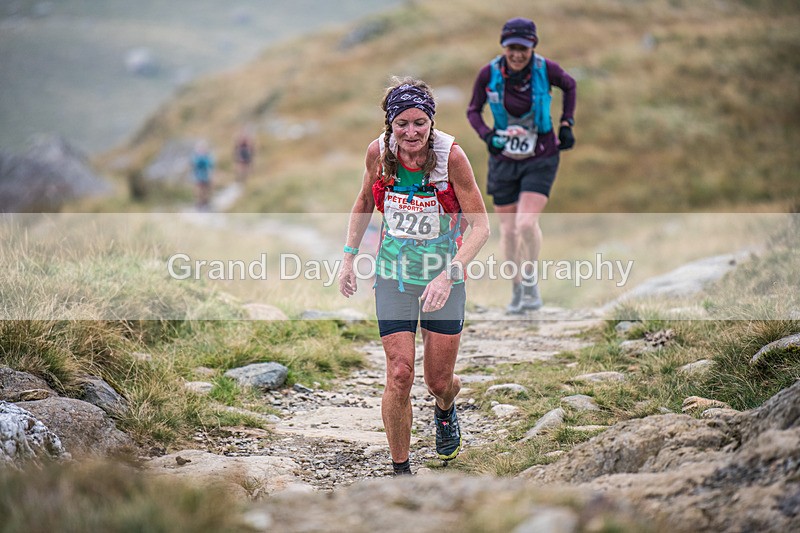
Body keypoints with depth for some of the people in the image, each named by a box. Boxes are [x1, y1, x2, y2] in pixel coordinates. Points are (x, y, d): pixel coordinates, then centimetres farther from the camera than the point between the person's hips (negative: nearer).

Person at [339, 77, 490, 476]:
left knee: (439, 381, 7)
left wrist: (448, 274, -28)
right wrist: (349, 257, 5)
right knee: (400, 375, -10)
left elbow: (480, 225, -17)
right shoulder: (378, 152, -11)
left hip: (443, 273, -1)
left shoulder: (451, 156, -20)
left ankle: (445, 410, 46)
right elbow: (364, 202, 10)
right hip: (393, 272, 1)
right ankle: (400, 469, 6)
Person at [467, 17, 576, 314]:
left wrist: (566, 124, 1)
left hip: (540, 159, -2)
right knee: (508, 229, 7)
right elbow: (473, 111, 1)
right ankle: (517, 289, 28)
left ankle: (531, 281, 7)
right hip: (504, 160, 2)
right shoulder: (489, 74, -13)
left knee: (527, 224, -18)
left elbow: (569, 87, 7)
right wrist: (487, 135, -17)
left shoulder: (545, 69, -14)